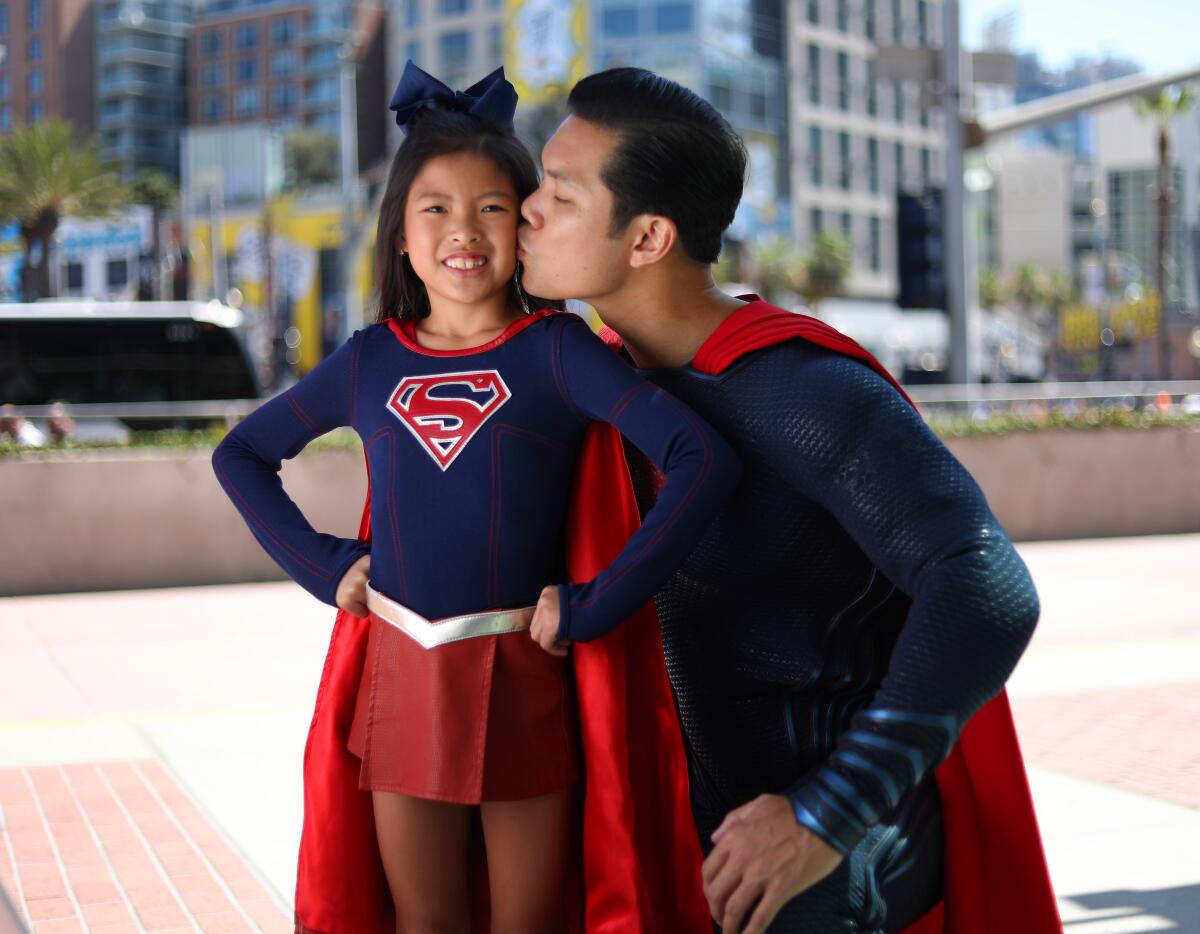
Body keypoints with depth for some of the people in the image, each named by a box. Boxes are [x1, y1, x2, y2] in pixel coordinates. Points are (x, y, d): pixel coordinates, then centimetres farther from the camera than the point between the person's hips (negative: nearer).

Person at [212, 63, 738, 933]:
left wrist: (593, 604, -20)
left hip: (522, 680, -3)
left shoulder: (556, 350, -9)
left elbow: (705, 461, -21)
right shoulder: (368, 361, 3)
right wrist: (322, 565, 5)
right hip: (404, 680, 3)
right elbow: (241, 455, 18)